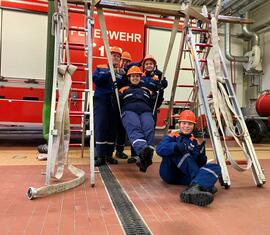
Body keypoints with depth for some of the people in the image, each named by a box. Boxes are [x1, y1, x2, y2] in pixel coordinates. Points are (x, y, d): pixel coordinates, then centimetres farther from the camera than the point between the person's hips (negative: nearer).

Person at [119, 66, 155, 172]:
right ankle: (142, 150, -62)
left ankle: (146, 157, -49)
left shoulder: (147, 90, 38)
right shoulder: (123, 90, 32)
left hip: (145, 111, 2)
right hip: (129, 111, -2)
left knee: (149, 129, -32)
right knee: (134, 129, -37)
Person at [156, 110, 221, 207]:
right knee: (177, 150, -25)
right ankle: (206, 185, -32)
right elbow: (159, 149, -16)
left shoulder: (195, 142, 16)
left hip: (184, 177, 3)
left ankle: (194, 188, -52)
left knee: (215, 167, -17)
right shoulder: (172, 136, 6)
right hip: (169, 173, -3)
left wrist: (201, 155, -17)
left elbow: (200, 164, 6)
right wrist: (176, 147, -35)